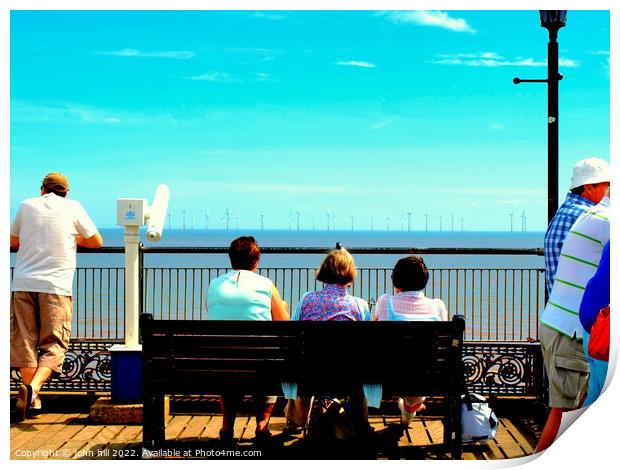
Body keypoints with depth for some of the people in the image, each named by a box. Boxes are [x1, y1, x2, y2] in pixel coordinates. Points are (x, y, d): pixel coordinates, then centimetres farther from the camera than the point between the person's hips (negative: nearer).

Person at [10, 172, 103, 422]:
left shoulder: (27, 205, 12)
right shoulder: (73, 207, 7)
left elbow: (13, 241, 24)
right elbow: (97, 242, 13)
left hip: (23, 283, 2)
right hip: (56, 286, -2)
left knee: (25, 341, 8)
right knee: (53, 344, 1)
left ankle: (31, 401, 6)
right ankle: (33, 387, -22)